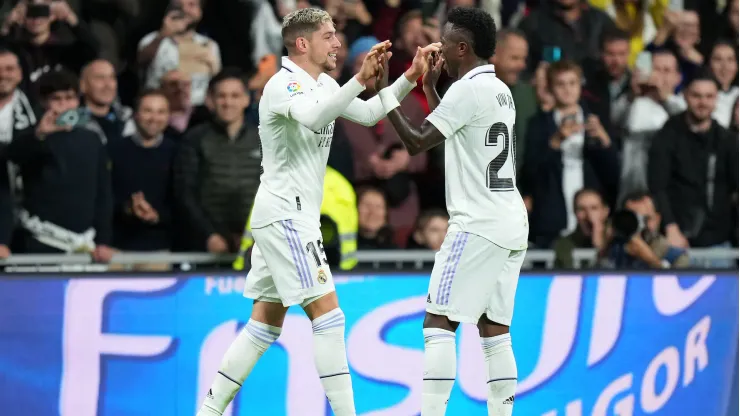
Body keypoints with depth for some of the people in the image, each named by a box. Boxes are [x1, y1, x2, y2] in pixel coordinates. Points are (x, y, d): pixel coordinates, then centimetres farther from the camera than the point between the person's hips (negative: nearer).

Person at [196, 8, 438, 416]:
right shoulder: (284, 84, -15)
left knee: (267, 321, 11)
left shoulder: (322, 85, 14)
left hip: (289, 217, 10)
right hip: (286, 214, -10)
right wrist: (361, 78, -43)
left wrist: (410, 77, 4)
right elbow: (313, 116, -35)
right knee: (326, 311, -12)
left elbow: (368, 114, 14)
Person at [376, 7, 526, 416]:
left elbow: (417, 142, -12)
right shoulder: (500, 90, 16)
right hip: (511, 225, 9)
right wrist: (428, 87, 31)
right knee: (494, 330, 9)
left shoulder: (468, 90, -12)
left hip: (478, 225, -9)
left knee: (438, 322, -7)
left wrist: (385, 90, -6)